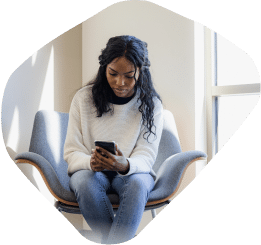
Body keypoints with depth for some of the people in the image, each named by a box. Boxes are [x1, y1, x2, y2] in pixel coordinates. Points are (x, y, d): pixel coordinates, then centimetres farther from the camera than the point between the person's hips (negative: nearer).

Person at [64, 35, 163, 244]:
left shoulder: (151, 104, -3)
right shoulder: (83, 98, -2)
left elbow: (146, 156, -9)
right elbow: (71, 152, -3)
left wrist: (126, 166, -33)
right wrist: (90, 162, -27)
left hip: (132, 172, 0)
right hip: (90, 170, 1)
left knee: (138, 183, -35)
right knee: (85, 181, -35)